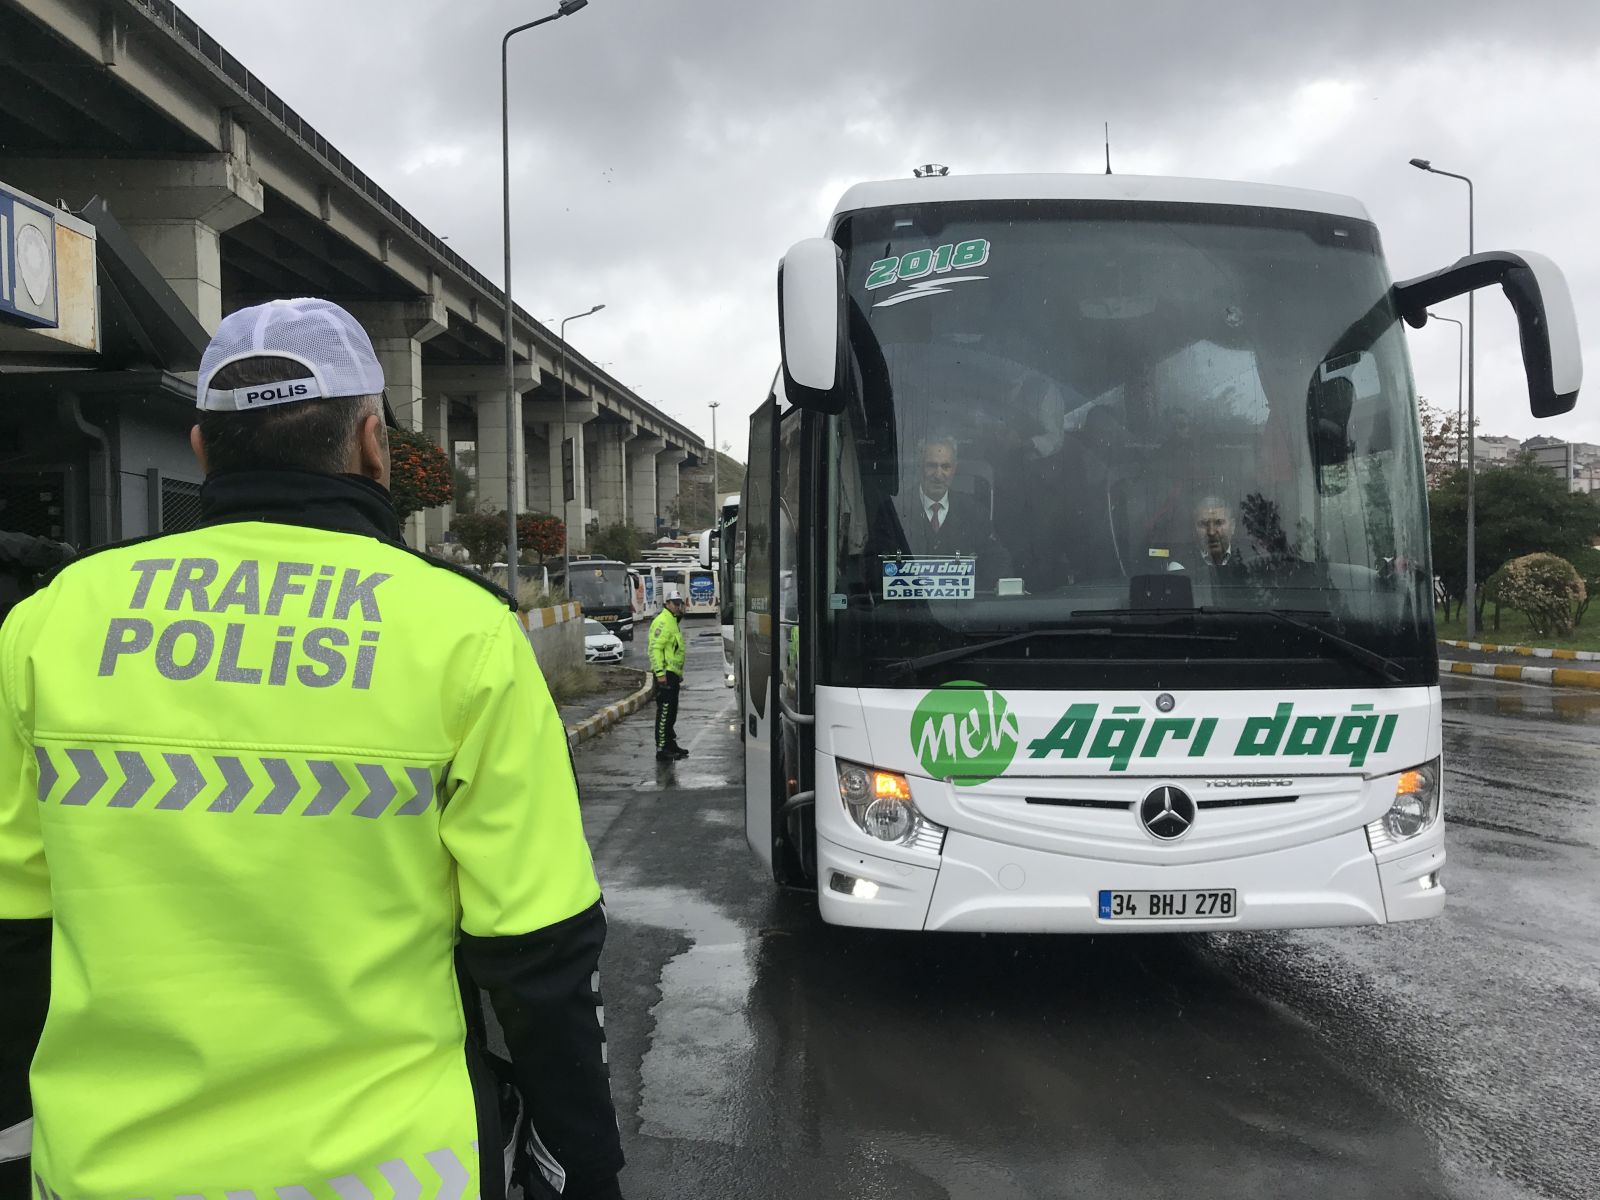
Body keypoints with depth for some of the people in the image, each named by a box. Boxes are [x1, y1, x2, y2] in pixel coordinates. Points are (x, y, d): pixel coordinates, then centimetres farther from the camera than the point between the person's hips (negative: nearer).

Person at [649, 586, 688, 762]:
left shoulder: (673, 621, 20)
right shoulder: (662, 621, -13)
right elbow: (655, 648, -21)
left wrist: (679, 673, 27)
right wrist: (660, 672, -26)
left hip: (673, 674, 10)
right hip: (665, 674, -10)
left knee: (671, 712, 17)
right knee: (664, 712, -10)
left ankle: (671, 744, 27)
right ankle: (661, 750, -9)